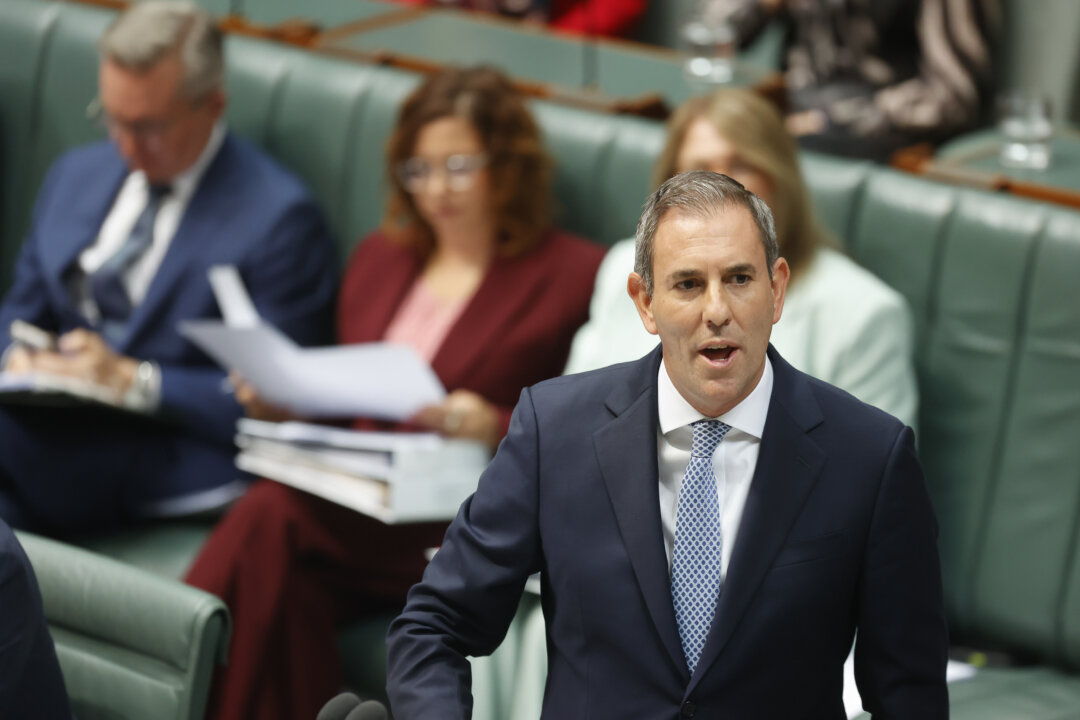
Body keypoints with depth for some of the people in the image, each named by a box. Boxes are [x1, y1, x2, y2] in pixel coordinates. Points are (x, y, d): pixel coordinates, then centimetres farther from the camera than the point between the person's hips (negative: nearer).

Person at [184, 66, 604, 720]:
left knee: (273, 519, -31)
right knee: (290, 584, -32)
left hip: (473, 529, -5)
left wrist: (497, 430, -18)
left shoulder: (575, 276, 5)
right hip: (355, 496, 5)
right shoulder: (380, 257, 26)